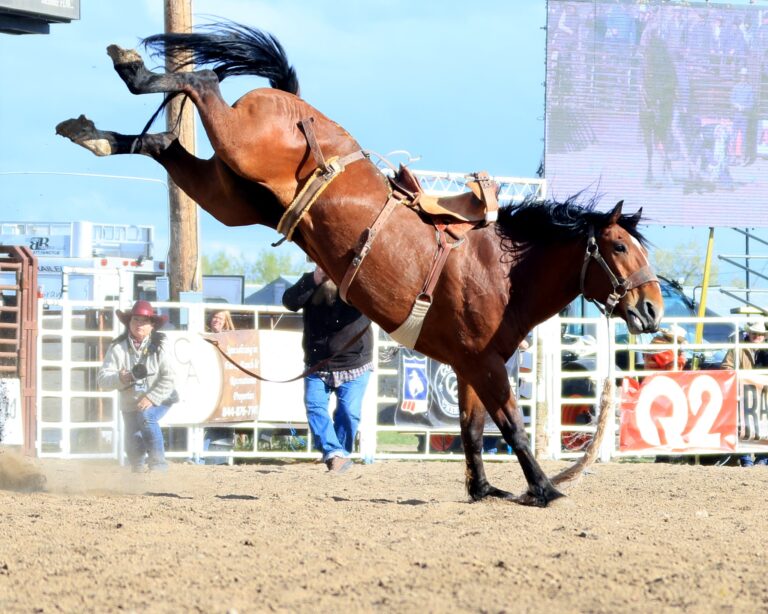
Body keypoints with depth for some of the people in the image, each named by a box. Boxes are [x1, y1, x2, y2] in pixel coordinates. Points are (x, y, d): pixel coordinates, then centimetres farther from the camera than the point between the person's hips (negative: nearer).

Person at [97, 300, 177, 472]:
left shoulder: (159, 346, -16)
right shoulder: (118, 348, -13)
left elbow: (168, 378, -19)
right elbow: (102, 379, -17)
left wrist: (151, 398, -29)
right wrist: (120, 378, -37)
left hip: (159, 400, -2)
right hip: (130, 404, 2)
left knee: (146, 416, -33)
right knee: (133, 447, 2)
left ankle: (159, 463, -22)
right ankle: (139, 469, 38)